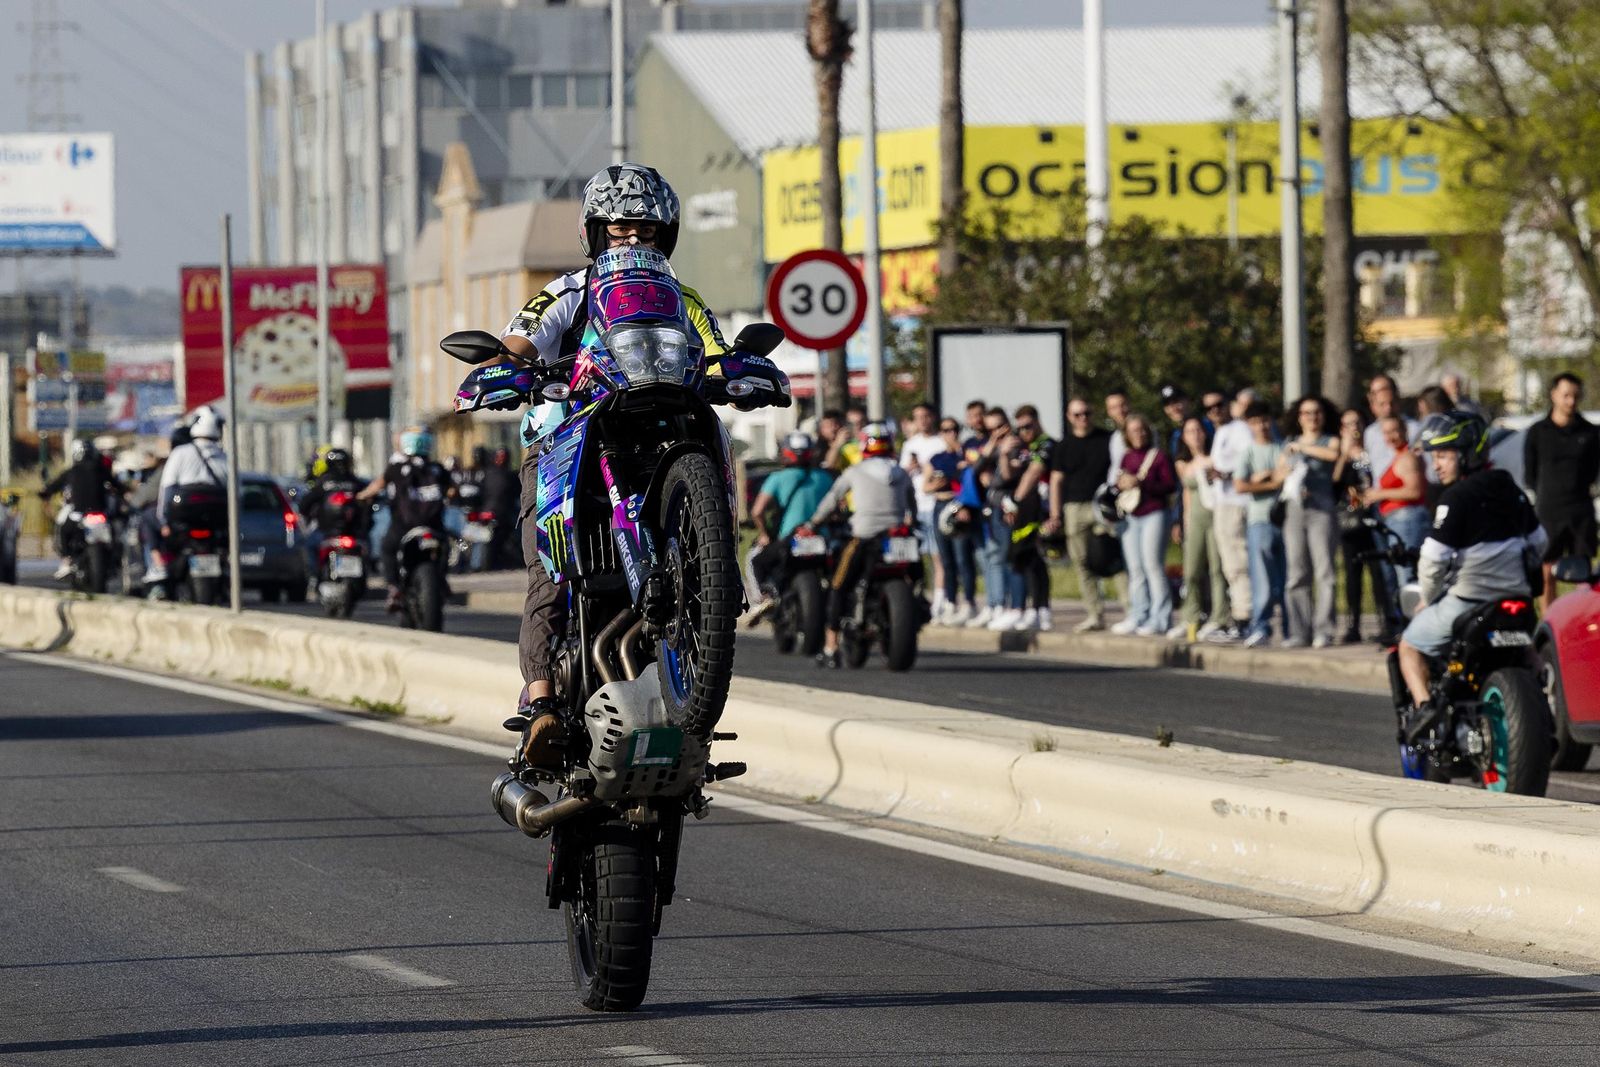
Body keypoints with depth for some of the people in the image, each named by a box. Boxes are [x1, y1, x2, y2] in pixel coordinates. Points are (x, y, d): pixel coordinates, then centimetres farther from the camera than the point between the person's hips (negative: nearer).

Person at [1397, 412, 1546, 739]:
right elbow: (1539, 541, 17)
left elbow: (1434, 558, -17)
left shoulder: (1457, 498, -14)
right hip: (1515, 599, 7)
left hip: (1466, 601, -7)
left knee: (1410, 645, 11)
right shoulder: (1512, 491, 9)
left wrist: (1429, 599, -1)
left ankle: (1423, 704, -10)